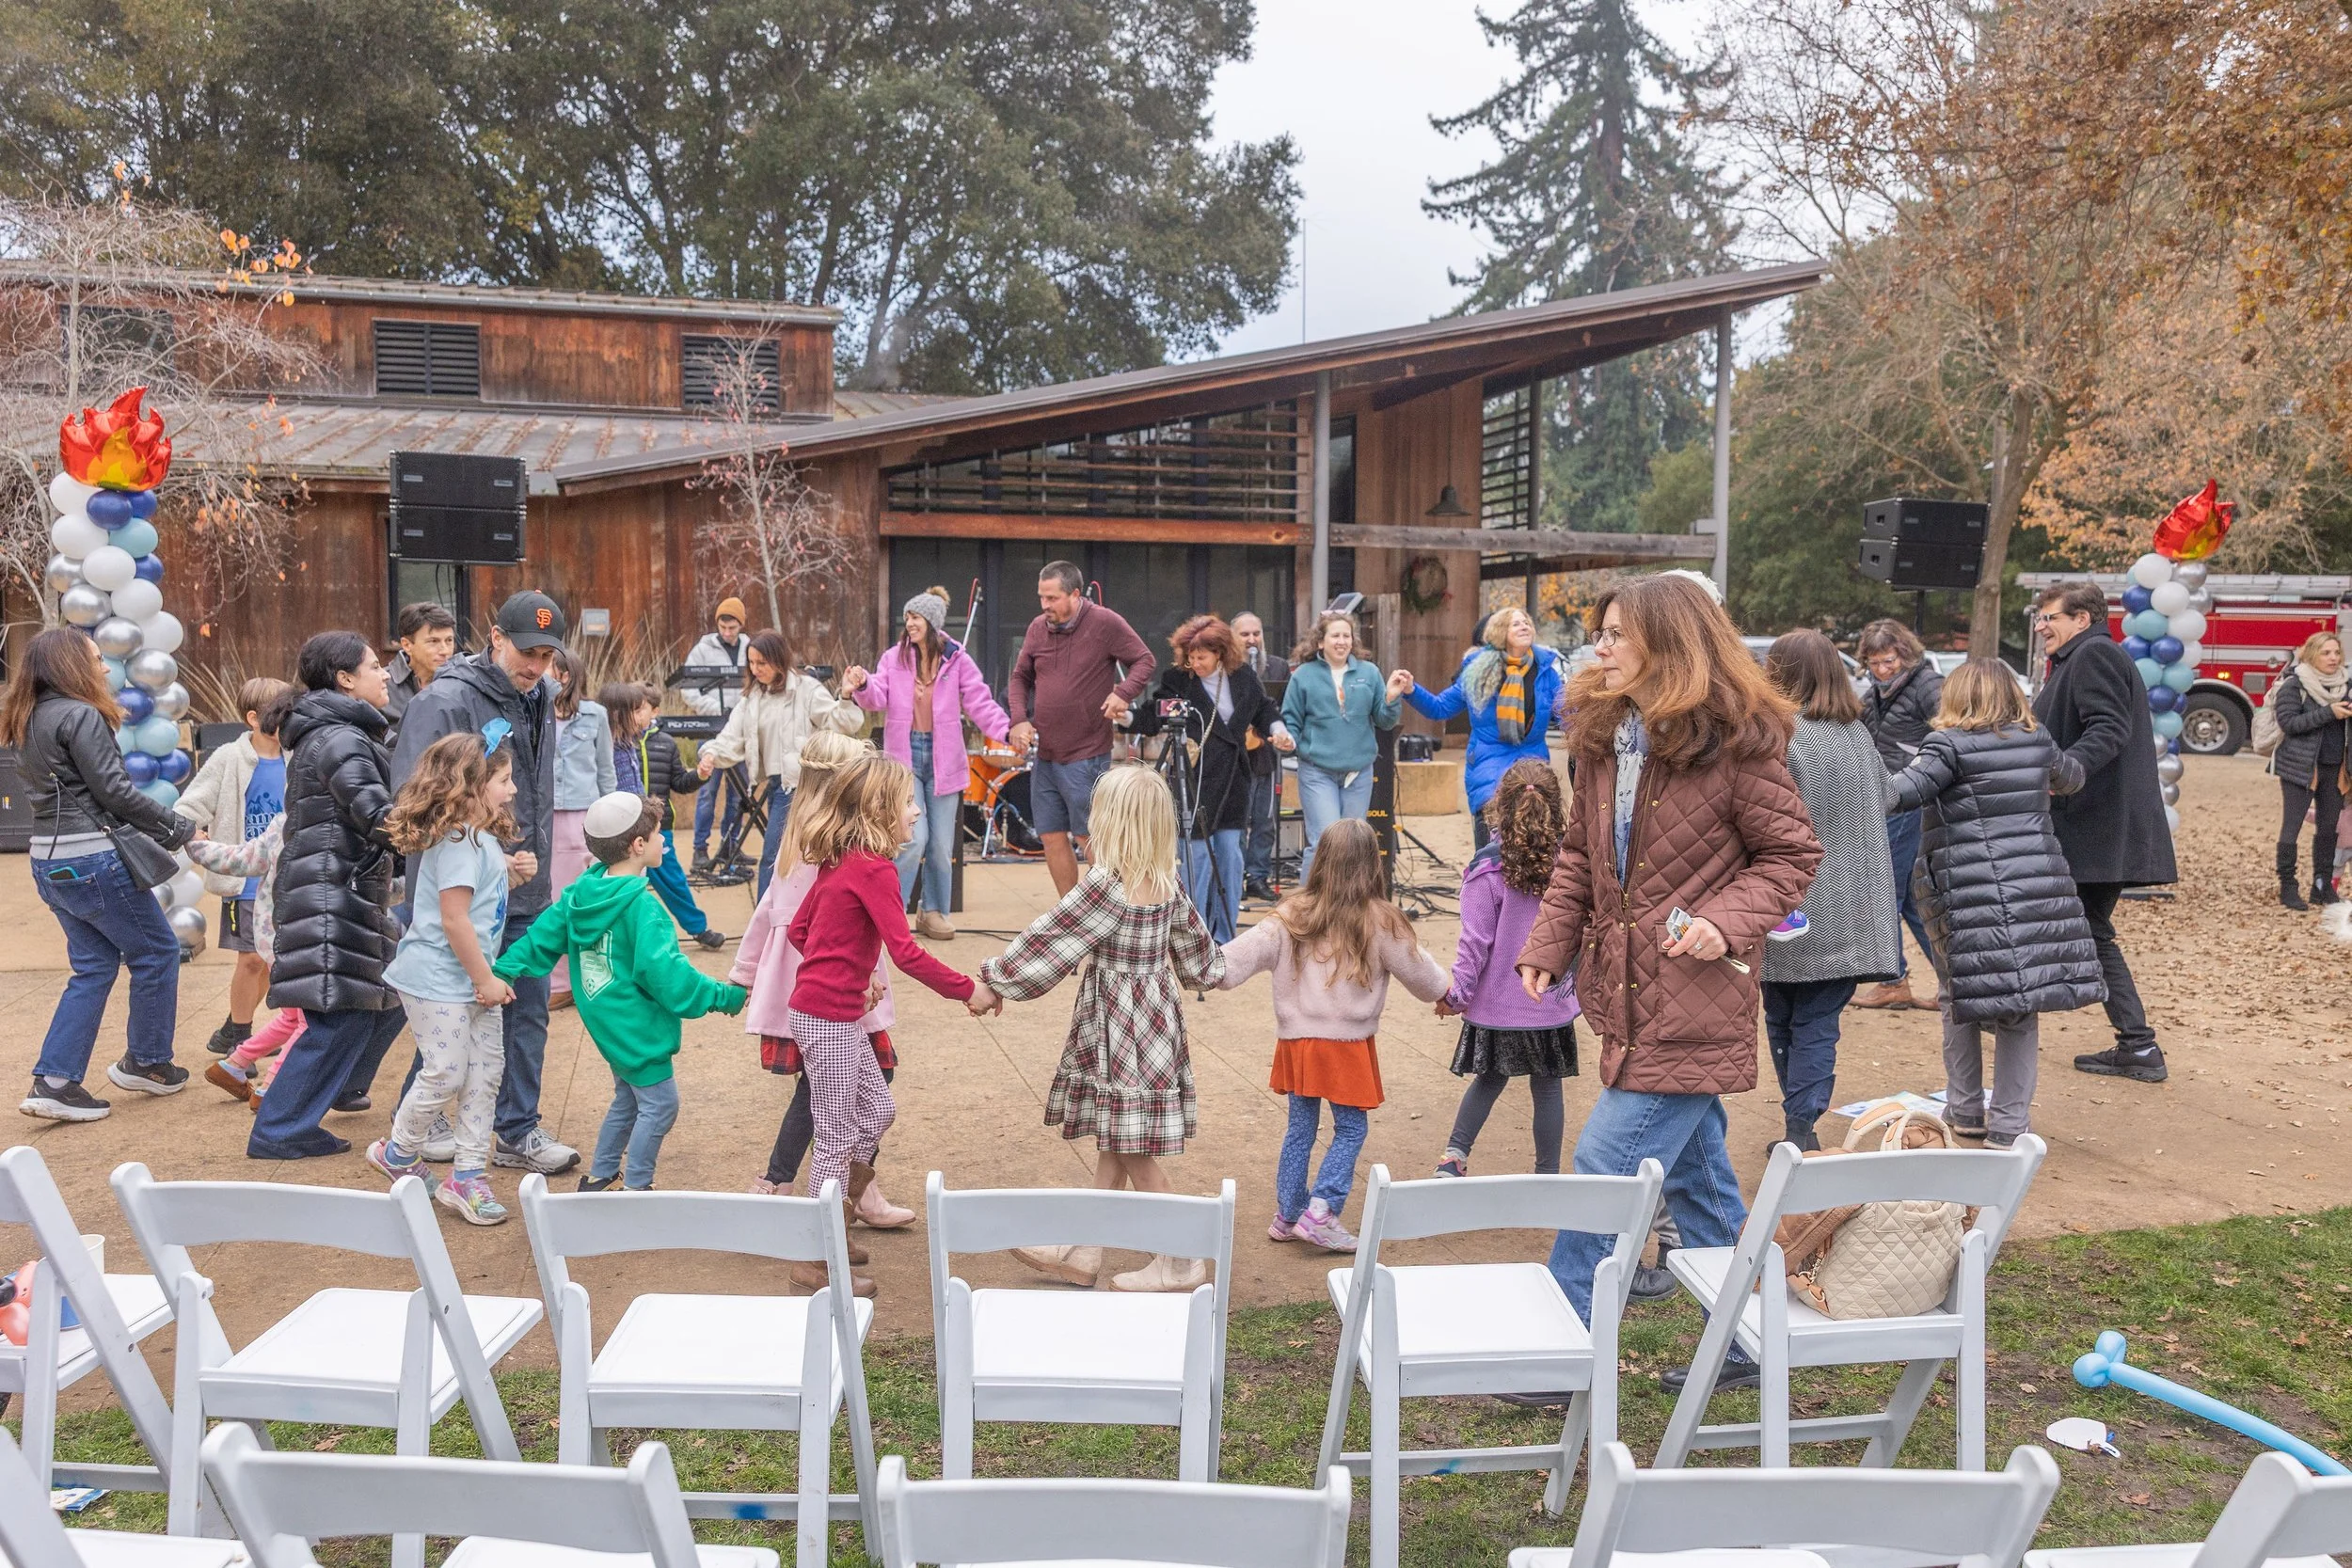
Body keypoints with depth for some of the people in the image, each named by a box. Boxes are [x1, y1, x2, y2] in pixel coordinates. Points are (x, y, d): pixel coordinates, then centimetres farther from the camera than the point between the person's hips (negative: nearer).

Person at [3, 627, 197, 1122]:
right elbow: (114, 791, -16)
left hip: (50, 860, 9)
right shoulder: (81, 716, -13)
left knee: (94, 966, 13)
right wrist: (179, 829, -6)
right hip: (93, 859, -9)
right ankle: (147, 1062, 18)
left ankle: (54, 1082, 7)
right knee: (156, 951, 8)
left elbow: (67, 791, 14)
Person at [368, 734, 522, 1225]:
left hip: (471, 981, 10)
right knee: (446, 1073, -2)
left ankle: (468, 1175, 14)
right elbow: (454, 918, -23)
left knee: (486, 1067, 8)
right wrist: (485, 979, -18)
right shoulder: (458, 840, -20)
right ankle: (398, 1153, 22)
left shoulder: (481, 837, 11)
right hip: (438, 981, -10)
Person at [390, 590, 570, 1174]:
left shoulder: (541, 695, 8)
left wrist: (535, 858, 11)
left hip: (526, 892, 7)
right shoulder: (447, 701, -16)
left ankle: (519, 1132, 20)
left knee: (528, 1010, 10)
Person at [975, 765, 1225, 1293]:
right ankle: (1084, 1253, 26)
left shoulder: (1105, 884, -21)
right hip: (1155, 1017, 9)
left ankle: (1181, 1261, 13)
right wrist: (1212, 971, 36)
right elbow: (1196, 951, 14)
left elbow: (1049, 940, -16)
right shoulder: (1167, 884, 2)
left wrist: (995, 983, -6)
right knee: (1112, 1144, 16)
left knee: (1134, 1151, 3)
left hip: (1120, 1027, -9)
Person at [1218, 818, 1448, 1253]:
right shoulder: (1380, 922, -10)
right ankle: (1320, 1212, 1)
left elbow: (1241, 956, -9)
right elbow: (1424, 978, 2)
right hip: (1349, 1044, -3)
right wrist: (1445, 992, 22)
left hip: (1296, 1041, 4)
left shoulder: (1292, 915, -5)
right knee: (1351, 1129, 10)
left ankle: (1287, 1216, 23)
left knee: (1300, 1128, 16)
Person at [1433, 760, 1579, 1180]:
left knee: (1489, 1080, 18)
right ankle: (1548, 1175, 19)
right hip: (1554, 1002, 1)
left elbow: (1476, 941, -13)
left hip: (1497, 1003, -1)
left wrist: (1457, 992, -2)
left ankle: (1454, 1155, 11)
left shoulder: (1488, 869, -15)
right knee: (1547, 1087, 12)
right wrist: (1576, 979, 20)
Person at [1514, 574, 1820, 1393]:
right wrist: (1548, 944, 3)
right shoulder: (1602, 735, 8)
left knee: (1607, 1164, -8)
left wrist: (1727, 920, -20)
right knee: (1694, 1169, 17)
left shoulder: (1737, 742, -12)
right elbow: (1579, 855, 13)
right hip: (1628, 990, 7)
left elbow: (1790, 854, -6)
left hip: (1692, 997, -7)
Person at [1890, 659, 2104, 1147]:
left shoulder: (1950, 746, -4)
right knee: (2022, 1007, 8)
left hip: (1968, 893, -4)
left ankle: (1966, 1112, 19)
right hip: (2037, 887, 4)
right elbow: (2072, 778, 32)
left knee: (1960, 997, 11)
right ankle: (2008, 1125, 9)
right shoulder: (2038, 741, 11)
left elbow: (1903, 792, -19)